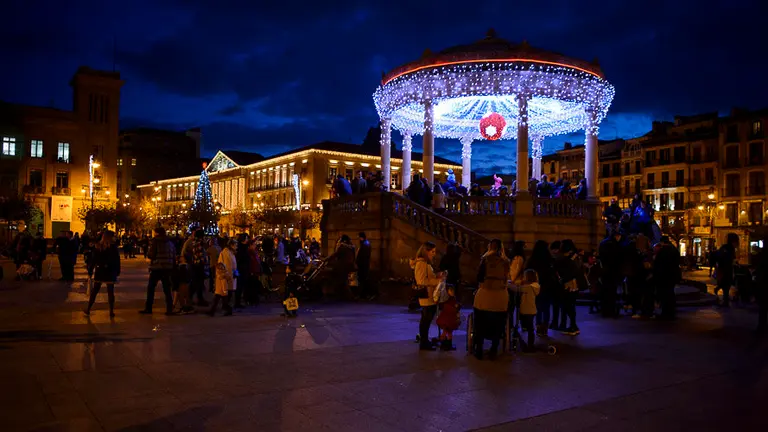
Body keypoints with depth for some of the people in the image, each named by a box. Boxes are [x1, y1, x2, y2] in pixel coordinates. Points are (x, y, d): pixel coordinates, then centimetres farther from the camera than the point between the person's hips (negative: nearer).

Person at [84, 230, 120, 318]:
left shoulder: (97, 246, 0)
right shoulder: (113, 247, -9)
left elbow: (93, 259, 2)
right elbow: (117, 260, -7)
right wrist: (117, 271, 1)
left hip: (99, 271, 3)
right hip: (110, 272, -3)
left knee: (94, 291, 13)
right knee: (110, 292, 3)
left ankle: (88, 310, 18)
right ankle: (111, 312, 6)